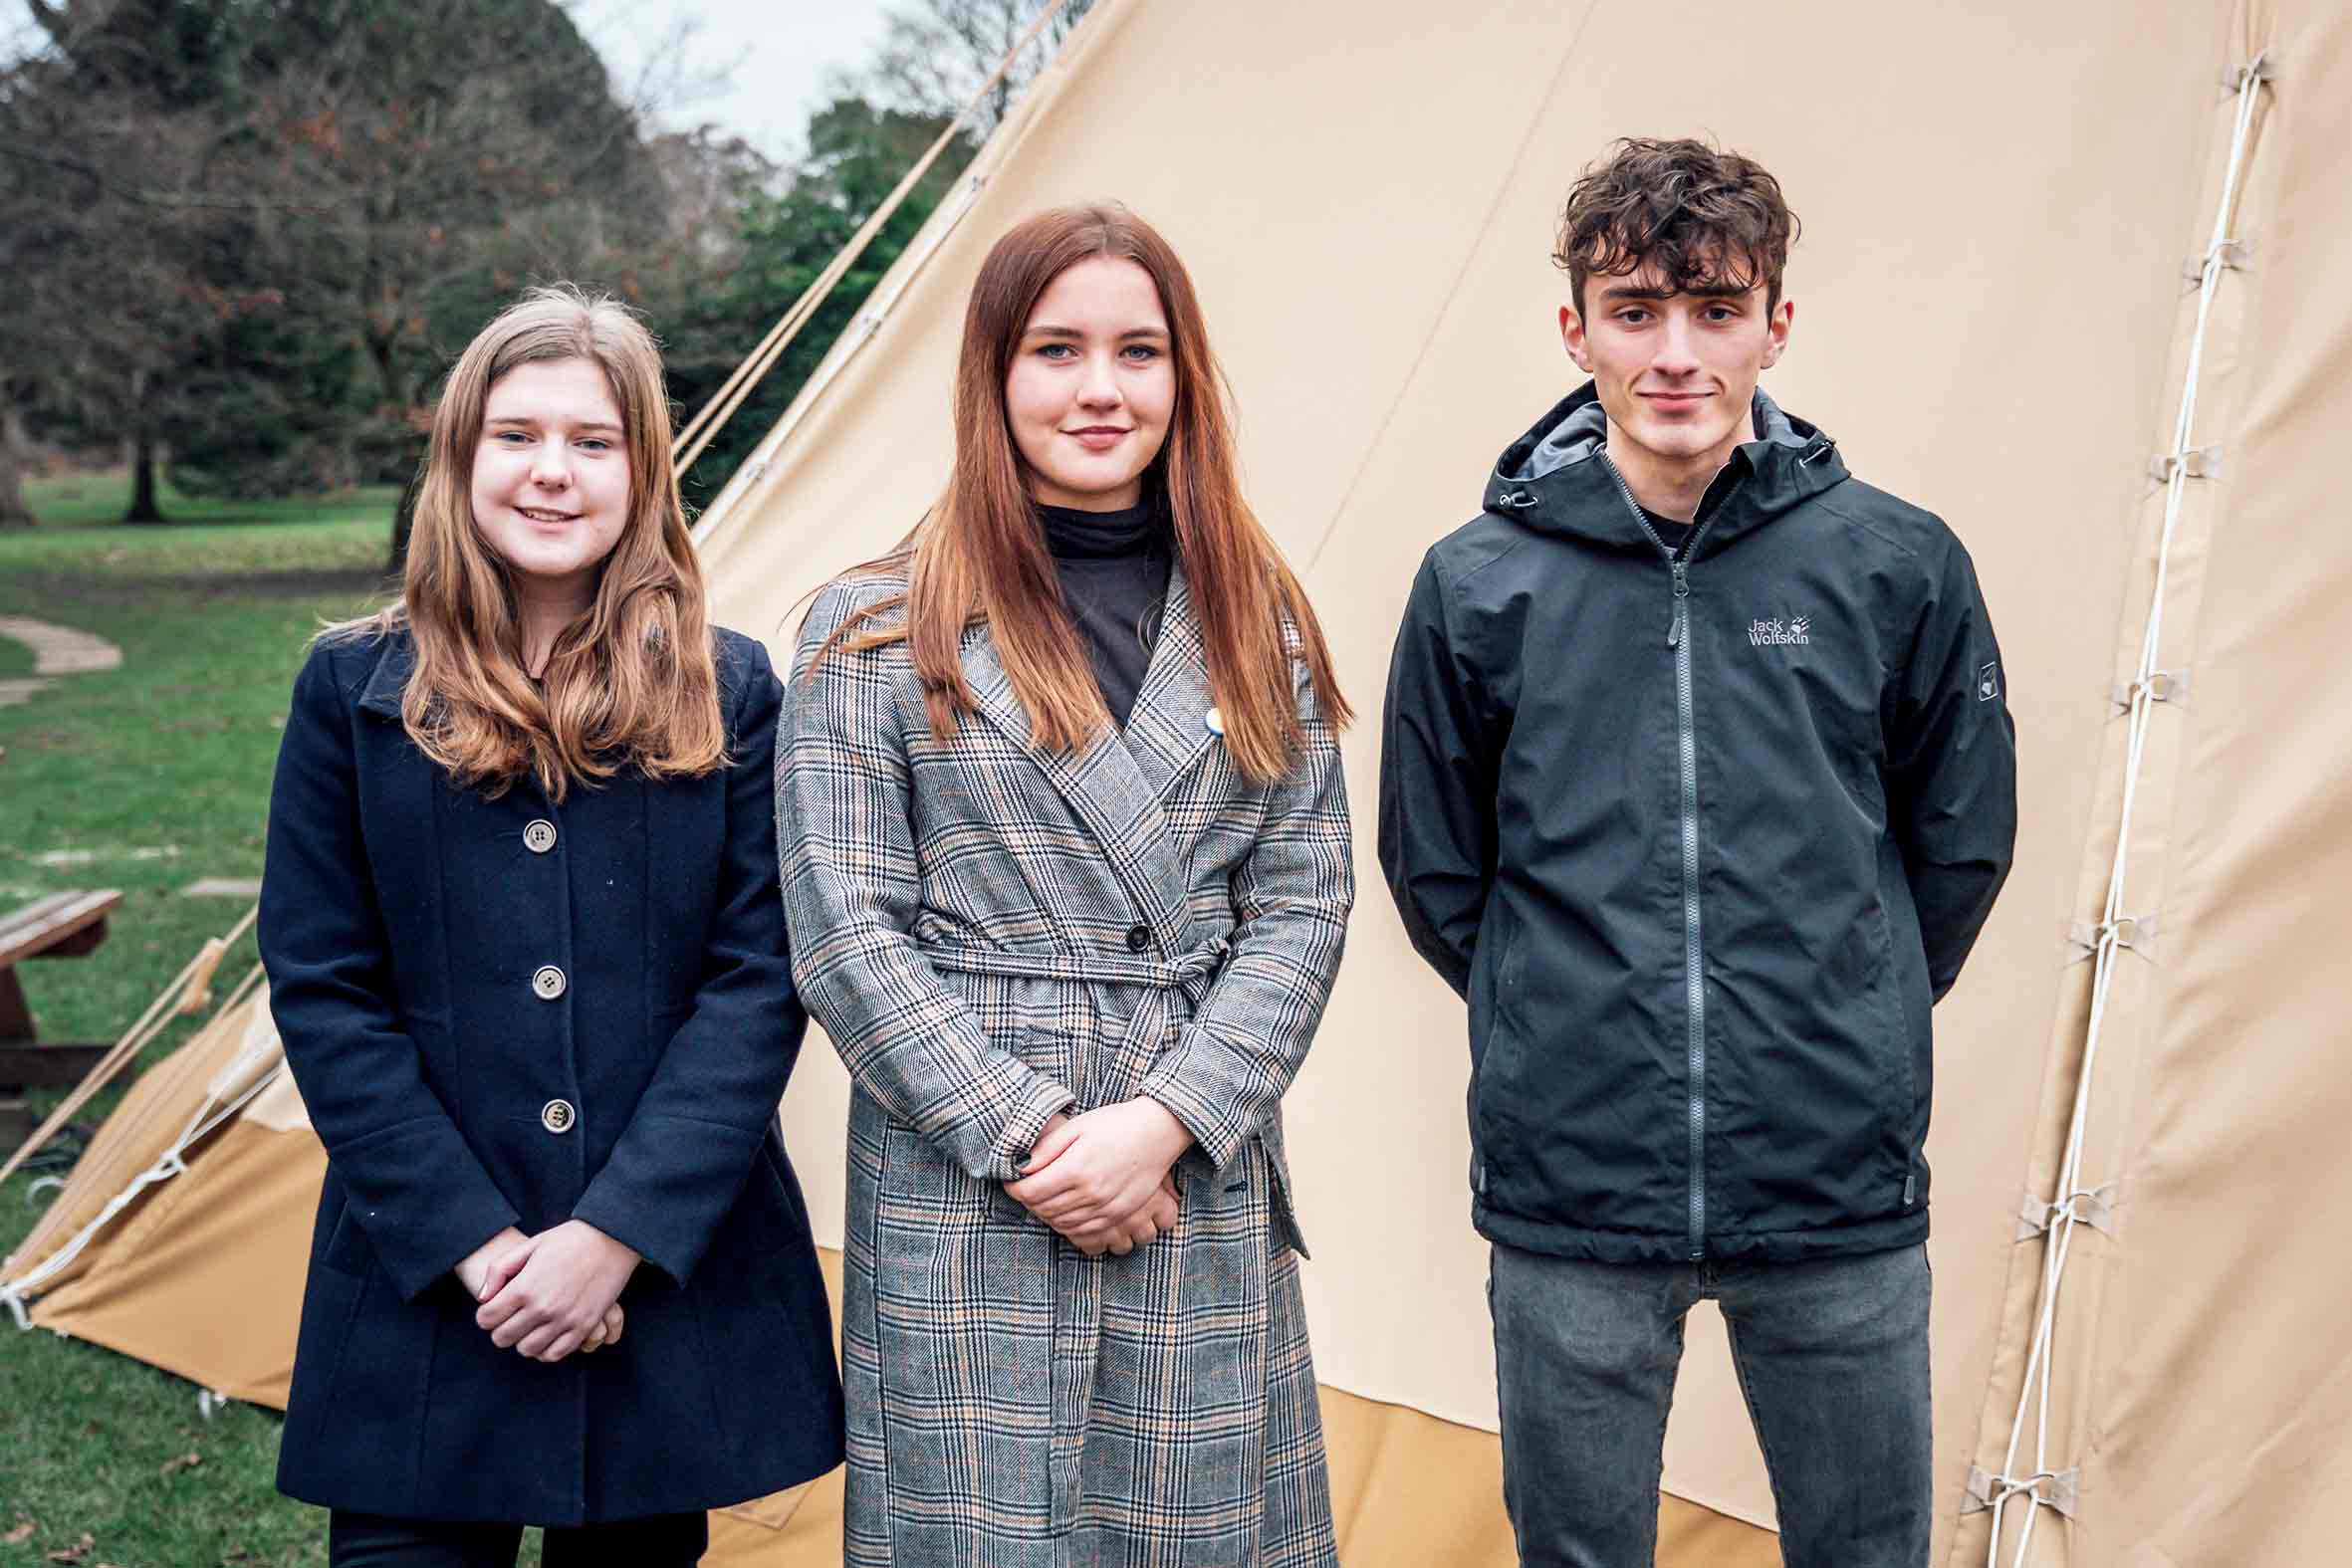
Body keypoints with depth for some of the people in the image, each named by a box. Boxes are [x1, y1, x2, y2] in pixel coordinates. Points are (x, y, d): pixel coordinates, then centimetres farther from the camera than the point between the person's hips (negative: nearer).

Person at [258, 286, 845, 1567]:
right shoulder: (356, 690, 2)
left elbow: (759, 976, -3)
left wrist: (624, 1232, -12)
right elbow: (321, 990, 0)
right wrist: (470, 1239, -9)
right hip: (428, 1294, 0)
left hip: (678, 1285, 1)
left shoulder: (728, 694, 2)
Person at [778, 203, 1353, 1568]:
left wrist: (1169, 1120, -8)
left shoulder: (1260, 625, 9)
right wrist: (1027, 1138, -11)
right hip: (963, 1210, -2)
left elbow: (1305, 903, 5)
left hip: (1206, 1198, 3)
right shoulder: (879, 632, 0)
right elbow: (845, 932, -4)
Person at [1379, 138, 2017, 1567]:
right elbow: (1435, 871, 8)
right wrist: (1563, 1026, 9)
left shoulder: (1896, 567, -3)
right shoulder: (1482, 586, -3)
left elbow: (1961, 842, 10)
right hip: (1570, 1195, 0)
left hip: (1842, 1194, 1)